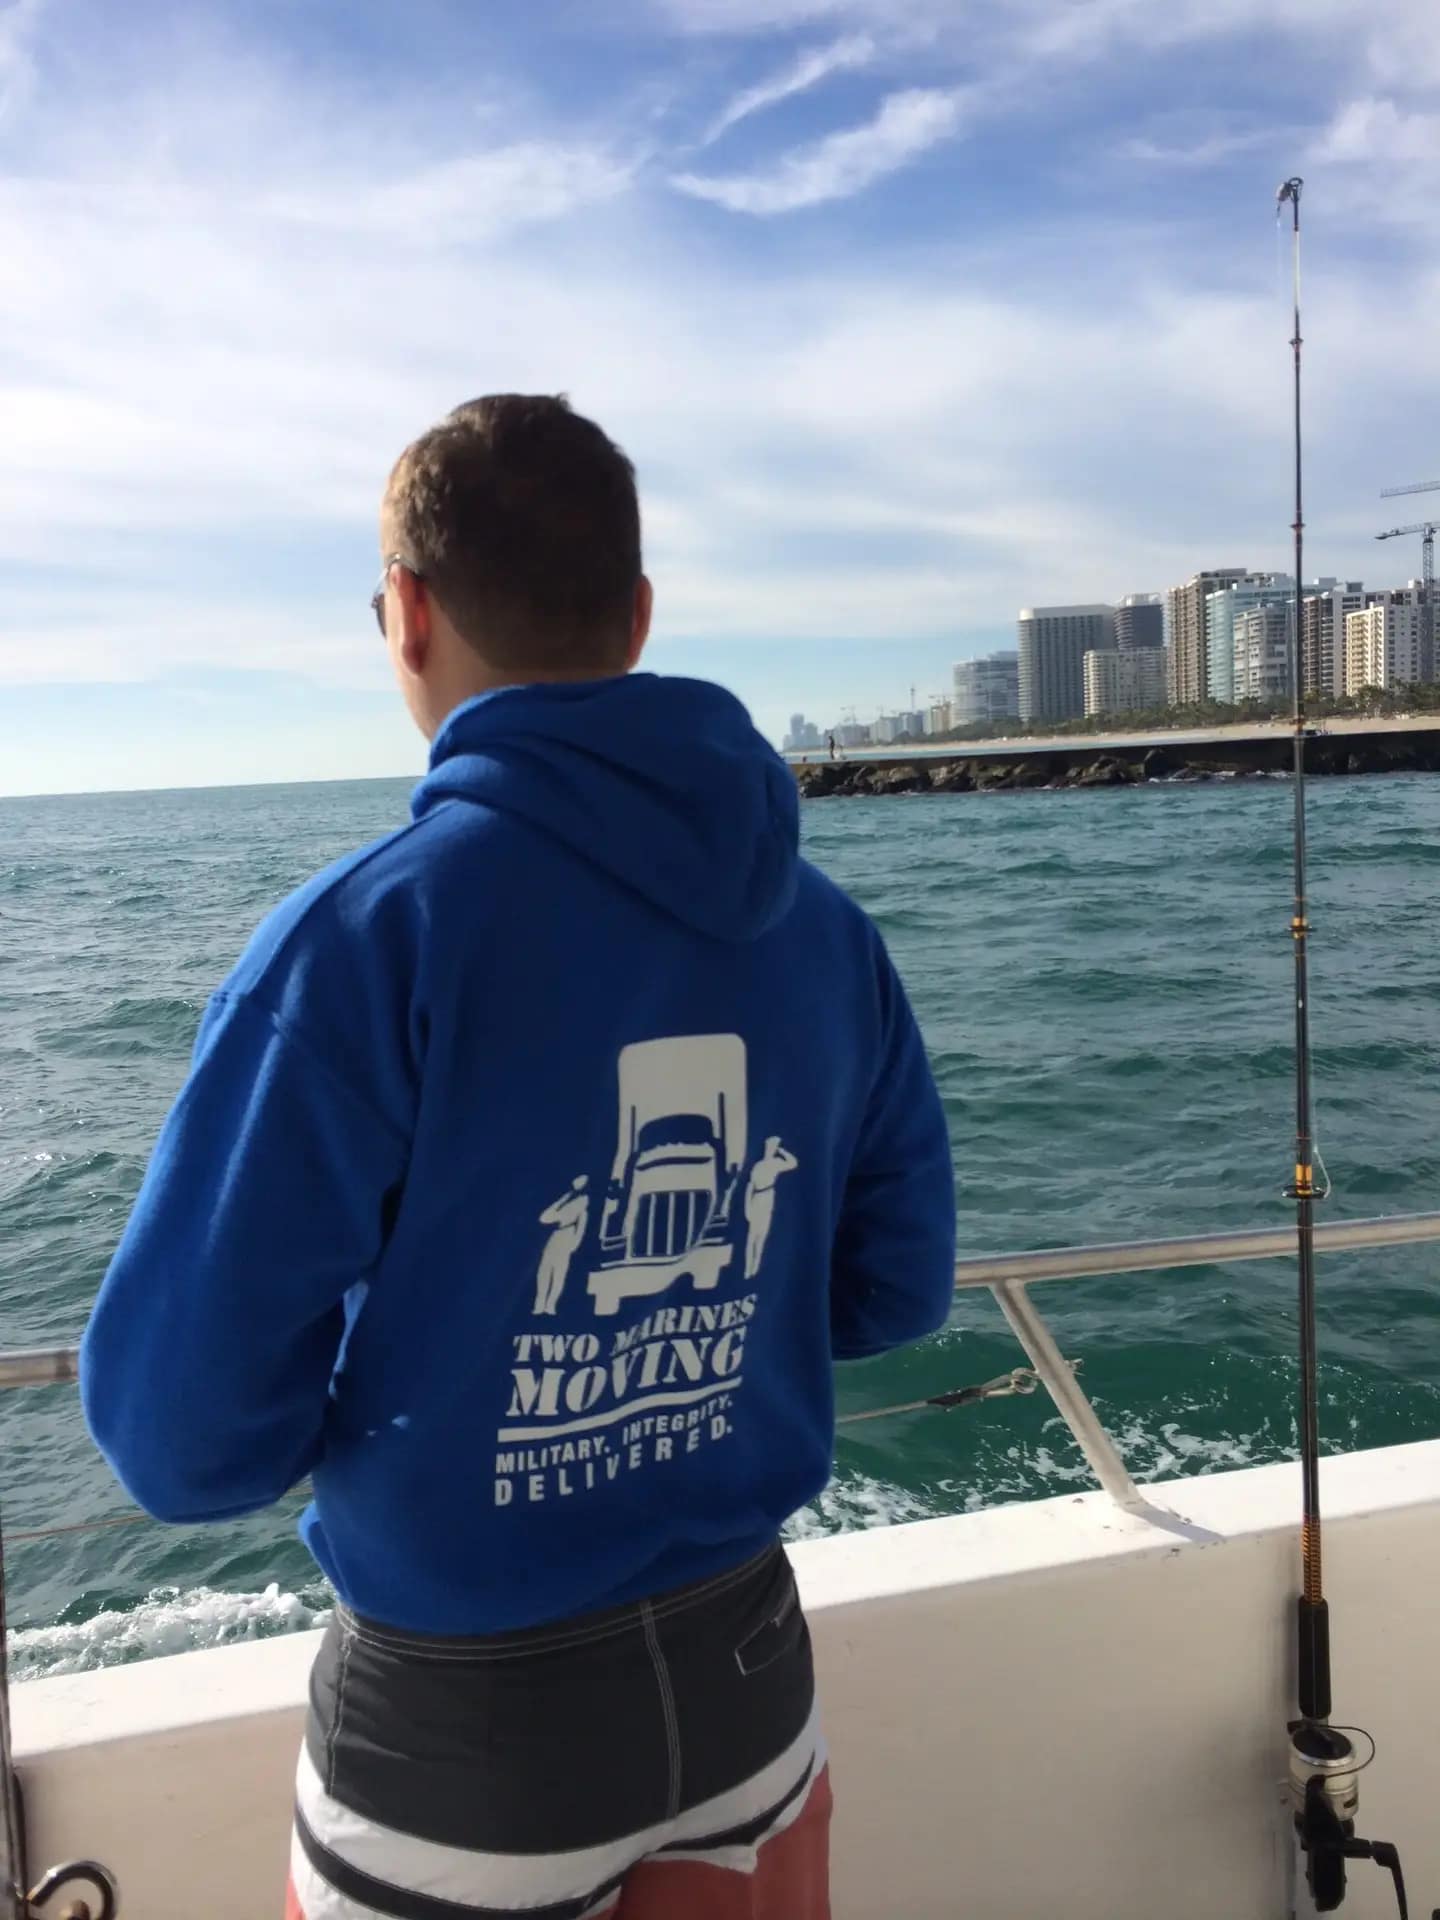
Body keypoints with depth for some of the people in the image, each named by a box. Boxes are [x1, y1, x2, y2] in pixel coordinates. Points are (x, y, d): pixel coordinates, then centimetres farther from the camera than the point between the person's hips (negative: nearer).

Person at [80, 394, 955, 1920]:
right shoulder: (823, 928, -7)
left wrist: (380, 1387, -1)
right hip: (753, 1670, 4)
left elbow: (185, 1437, -21)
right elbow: (894, 1292, 2)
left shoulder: (366, 937, -23)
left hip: (459, 1741, -4)